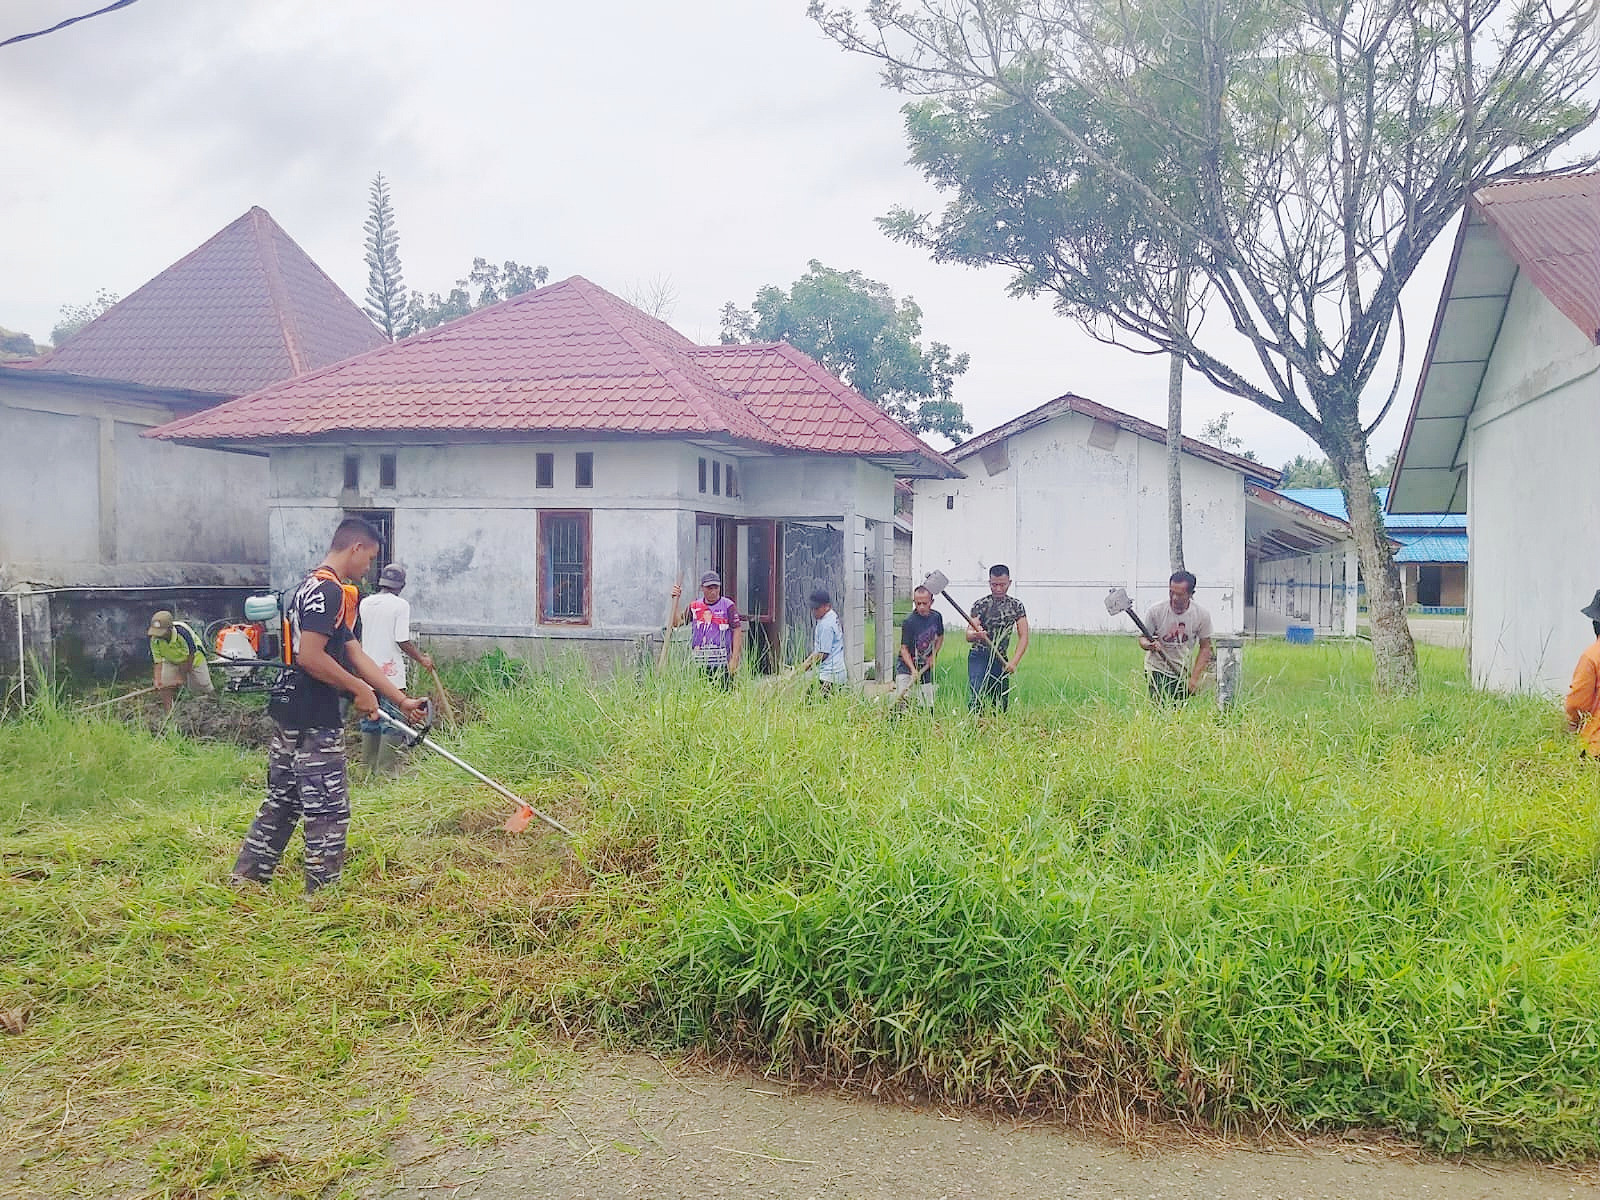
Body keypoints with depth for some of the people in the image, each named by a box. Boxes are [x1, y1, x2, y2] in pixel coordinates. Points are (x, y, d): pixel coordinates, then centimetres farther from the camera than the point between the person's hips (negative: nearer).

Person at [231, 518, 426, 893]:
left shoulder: (311, 586, 18)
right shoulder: (329, 591, -15)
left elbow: (355, 655, 17)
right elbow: (310, 655, -25)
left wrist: (403, 701, 15)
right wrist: (360, 690, -13)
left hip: (288, 714, 10)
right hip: (313, 721, -10)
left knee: (281, 802, 17)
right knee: (329, 810, -1)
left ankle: (245, 879, 22)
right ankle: (323, 893, 7)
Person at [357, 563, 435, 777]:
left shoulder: (365, 604, 6)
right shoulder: (401, 605, -12)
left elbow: (357, 638, 14)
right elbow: (403, 641, -16)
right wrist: (422, 659, -1)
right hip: (391, 673, -6)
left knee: (369, 722, 14)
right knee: (392, 726, 0)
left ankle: (369, 767, 20)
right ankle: (387, 769, -1)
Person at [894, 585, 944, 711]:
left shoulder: (936, 617, 0)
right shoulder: (909, 621, -16)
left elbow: (940, 637, 19)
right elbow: (904, 648, -15)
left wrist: (933, 656, 3)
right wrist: (913, 670, -27)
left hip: (926, 668, 5)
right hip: (907, 665, -5)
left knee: (929, 708, 4)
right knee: (901, 702, -21)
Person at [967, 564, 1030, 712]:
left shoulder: (1016, 605, 5)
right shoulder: (981, 605, -4)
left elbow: (1023, 637, 1)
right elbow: (968, 636, -13)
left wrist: (1014, 662, -12)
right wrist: (975, 635, -38)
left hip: (1000, 660, 4)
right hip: (979, 657, -4)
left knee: (1003, 704, 2)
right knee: (978, 698, -18)